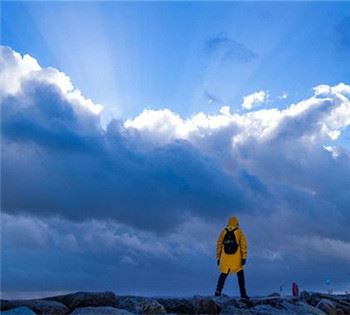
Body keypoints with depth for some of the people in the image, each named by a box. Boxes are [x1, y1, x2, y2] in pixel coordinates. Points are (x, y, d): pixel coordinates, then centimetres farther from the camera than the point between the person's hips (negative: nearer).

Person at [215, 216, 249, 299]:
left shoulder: (223, 232, 9)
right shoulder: (239, 232, 3)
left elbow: (219, 245, 8)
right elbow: (243, 245, -6)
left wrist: (218, 258, 13)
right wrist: (244, 257, -7)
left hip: (225, 258, 2)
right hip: (236, 258, -1)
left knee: (223, 275, 12)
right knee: (240, 275, 13)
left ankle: (218, 290, -11)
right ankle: (243, 294, 8)